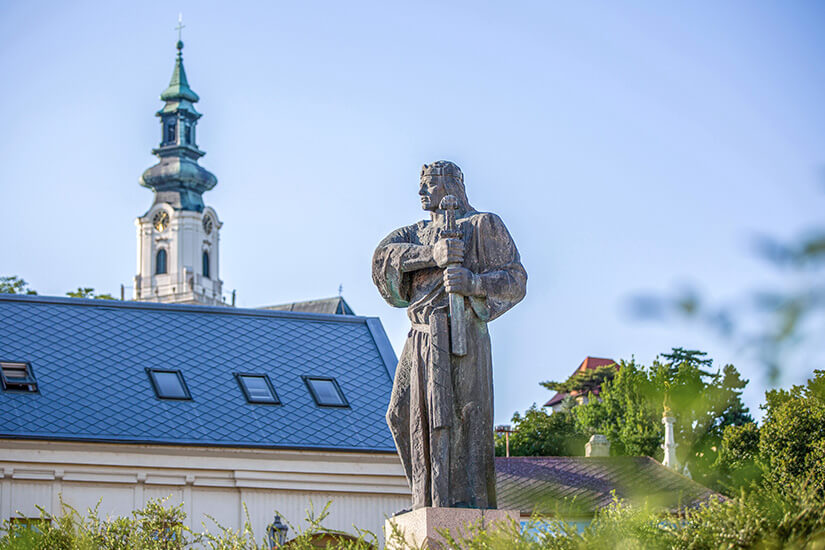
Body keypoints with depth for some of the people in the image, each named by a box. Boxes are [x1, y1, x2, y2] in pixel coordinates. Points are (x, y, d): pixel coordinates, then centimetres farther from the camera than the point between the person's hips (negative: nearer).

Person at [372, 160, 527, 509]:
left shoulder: (483, 225, 5)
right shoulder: (419, 233, 23)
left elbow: (516, 281, -1)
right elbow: (384, 256, 2)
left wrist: (473, 282, -20)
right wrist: (432, 255, -15)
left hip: (459, 333, -7)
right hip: (422, 337, 7)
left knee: (460, 418, -12)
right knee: (406, 416, 5)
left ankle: (469, 502, -13)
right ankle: (430, 500, 13)